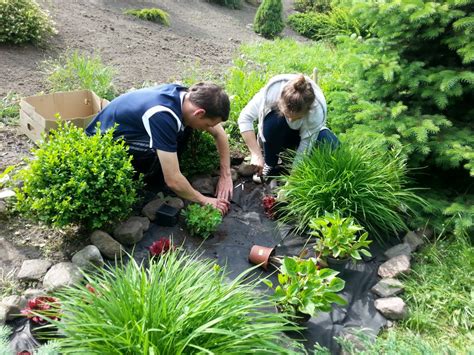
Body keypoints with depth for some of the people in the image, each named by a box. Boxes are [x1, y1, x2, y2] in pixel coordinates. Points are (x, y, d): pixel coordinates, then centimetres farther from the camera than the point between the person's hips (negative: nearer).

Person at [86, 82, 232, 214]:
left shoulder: (189, 97, -14)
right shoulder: (162, 116, -37)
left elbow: (219, 133, 0)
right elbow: (173, 180, -33)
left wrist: (226, 176, -5)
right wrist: (204, 201, -19)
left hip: (129, 130, 8)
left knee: (185, 128, -8)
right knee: (156, 151, -34)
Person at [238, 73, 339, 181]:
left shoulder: (318, 110, -36)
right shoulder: (272, 90, -36)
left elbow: (305, 150, -30)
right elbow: (245, 118, -31)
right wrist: (256, 154, -37)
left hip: (302, 132, 0)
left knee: (332, 146, -27)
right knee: (273, 121, -35)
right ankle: (269, 165, -12)